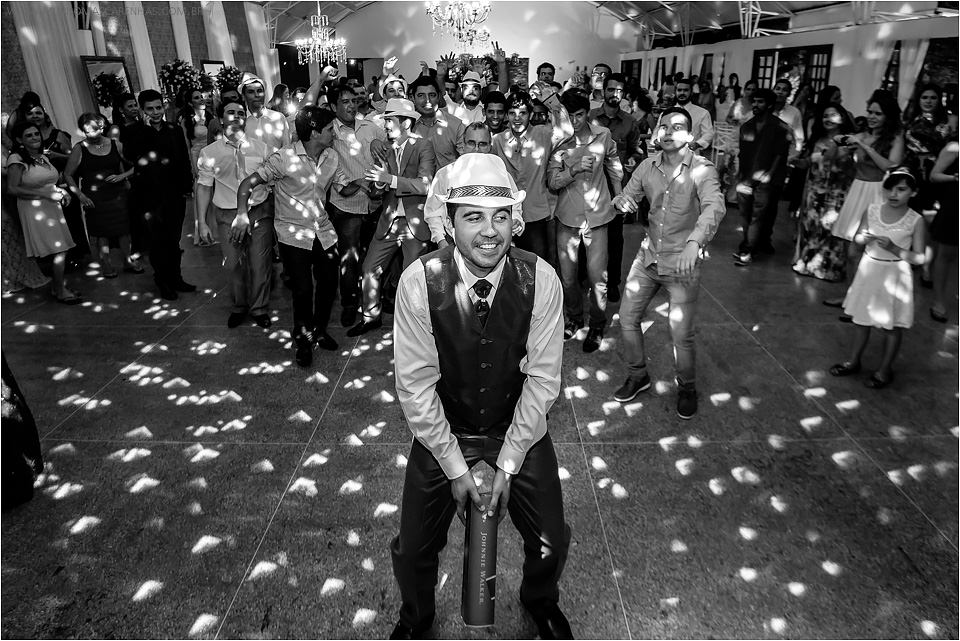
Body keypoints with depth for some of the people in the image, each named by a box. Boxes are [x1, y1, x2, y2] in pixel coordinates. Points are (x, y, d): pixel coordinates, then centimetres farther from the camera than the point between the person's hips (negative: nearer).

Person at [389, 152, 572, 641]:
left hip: (519, 425, 1)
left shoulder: (540, 280, -19)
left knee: (551, 542, 2)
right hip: (442, 429, 0)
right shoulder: (419, 281, -22)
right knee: (413, 547, 3)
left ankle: (540, 601, 41)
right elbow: (415, 383, -16)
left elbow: (542, 378, -13)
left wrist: (508, 464, -13)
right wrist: (455, 467, -14)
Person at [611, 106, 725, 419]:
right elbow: (627, 196, 4)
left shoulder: (702, 170, -14)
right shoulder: (648, 166, 1)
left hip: (683, 262, -4)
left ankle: (687, 388, 25)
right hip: (648, 256, 5)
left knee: (681, 334, -3)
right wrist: (623, 198, -22)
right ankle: (637, 376, 31)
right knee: (627, 319, 6)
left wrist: (695, 241, -49)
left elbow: (714, 207, -30)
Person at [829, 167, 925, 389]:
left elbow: (919, 258, -11)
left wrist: (893, 248, -24)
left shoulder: (915, 220, -12)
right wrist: (865, 238, -14)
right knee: (862, 320, 16)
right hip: (869, 270, 4)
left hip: (895, 275, -4)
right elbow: (856, 238, 8)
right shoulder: (872, 210, -3)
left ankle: (884, 370, 21)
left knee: (891, 326, 6)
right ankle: (854, 361, 32)